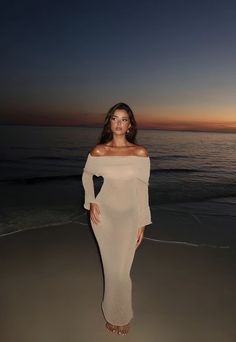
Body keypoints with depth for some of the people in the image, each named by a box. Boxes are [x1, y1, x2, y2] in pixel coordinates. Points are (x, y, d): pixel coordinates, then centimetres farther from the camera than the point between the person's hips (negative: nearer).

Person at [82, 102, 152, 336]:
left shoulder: (140, 152, -8)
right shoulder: (98, 151, -7)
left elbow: (142, 188, -3)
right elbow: (87, 175, 11)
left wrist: (142, 223, -2)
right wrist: (91, 202, -1)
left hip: (129, 215, 0)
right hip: (104, 213, 1)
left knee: (121, 270, 3)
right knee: (111, 267, 13)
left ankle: (122, 315, 35)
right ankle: (112, 313, 40)